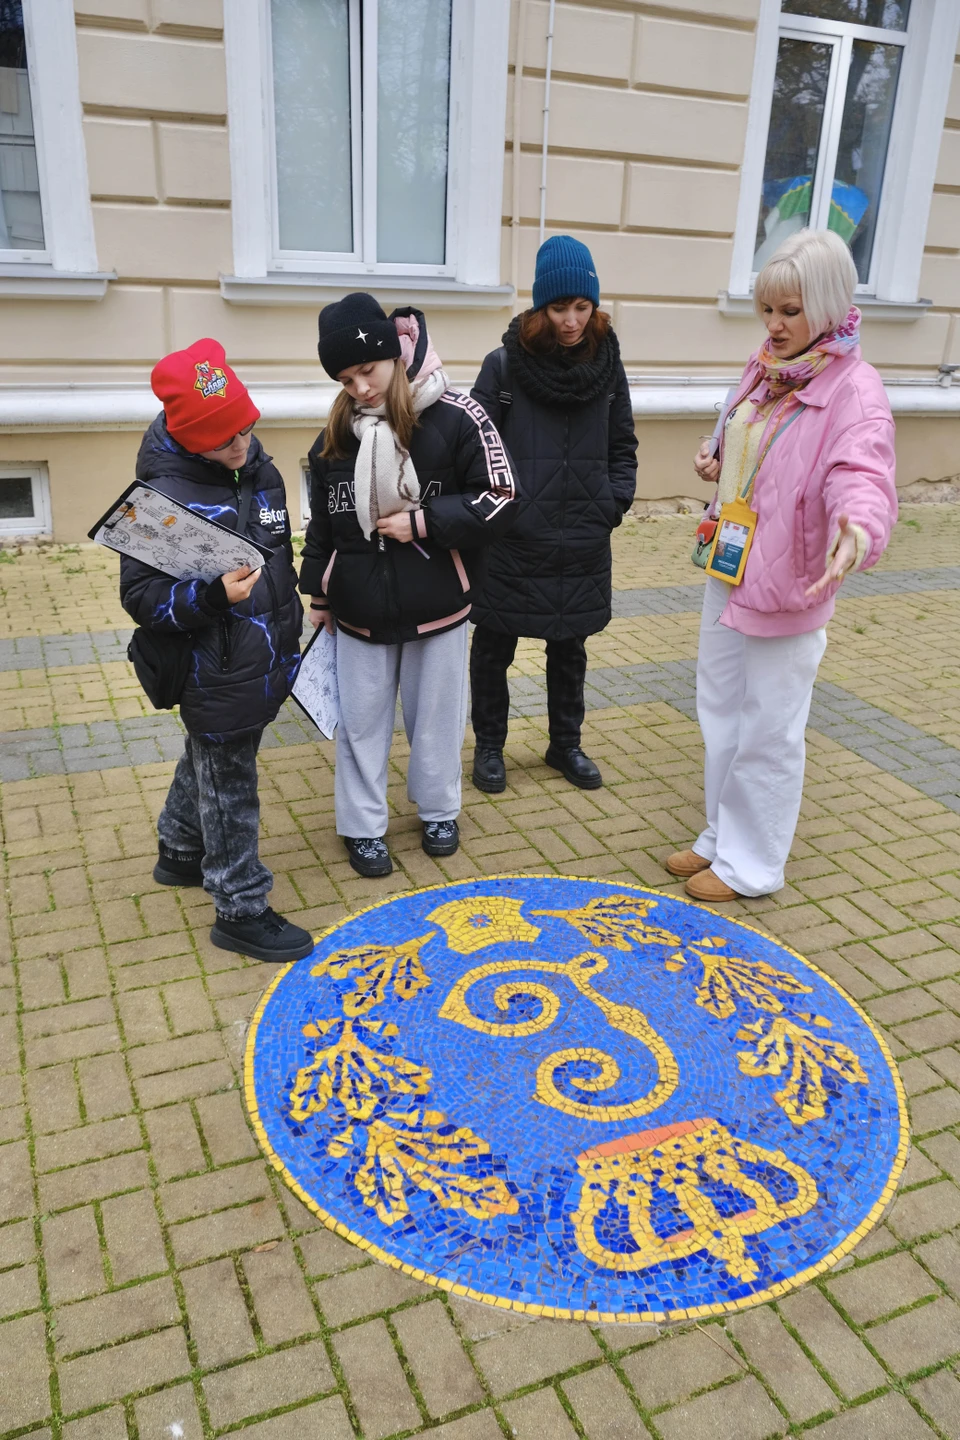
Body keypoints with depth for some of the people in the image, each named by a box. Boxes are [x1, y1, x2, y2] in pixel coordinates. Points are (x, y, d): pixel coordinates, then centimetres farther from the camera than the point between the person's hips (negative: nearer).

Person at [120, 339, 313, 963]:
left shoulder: (263, 473, 3)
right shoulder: (166, 495, -22)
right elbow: (141, 596, -21)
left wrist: (291, 631, 22)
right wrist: (212, 595, -36)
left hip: (265, 665, 8)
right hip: (217, 678, -8)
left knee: (206, 764, 26)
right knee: (229, 789, 4)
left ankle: (180, 854, 49)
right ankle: (241, 910, 20)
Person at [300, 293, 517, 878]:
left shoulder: (455, 417, -13)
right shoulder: (338, 430, 0)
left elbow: (501, 501, -12)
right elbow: (322, 521, 10)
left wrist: (423, 522, -18)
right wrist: (319, 593, 14)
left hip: (437, 608, -2)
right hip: (360, 610, 3)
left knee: (437, 714, 13)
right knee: (361, 719, 10)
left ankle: (439, 811, 35)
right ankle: (363, 826, 26)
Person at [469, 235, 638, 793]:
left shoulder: (607, 363, 2)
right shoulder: (505, 364, -9)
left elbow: (623, 446, 10)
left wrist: (615, 502, -1)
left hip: (583, 543, 3)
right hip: (512, 543, -3)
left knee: (570, 648, 16)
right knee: (494, 648, 9)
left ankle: (566, 744, 34)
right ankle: (490, 746, 28)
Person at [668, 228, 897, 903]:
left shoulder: (855, 391, -17)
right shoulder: (763, 371, 7)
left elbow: (862, 475, -32)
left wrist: (859, 528, -53)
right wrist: (716, 464, 3)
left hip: (787, 587, -8)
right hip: (728, 570, 8)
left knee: (767, 733, 4)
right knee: (721, 713, 19)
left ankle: (751, 865, 22)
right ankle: (722, 836, 37)